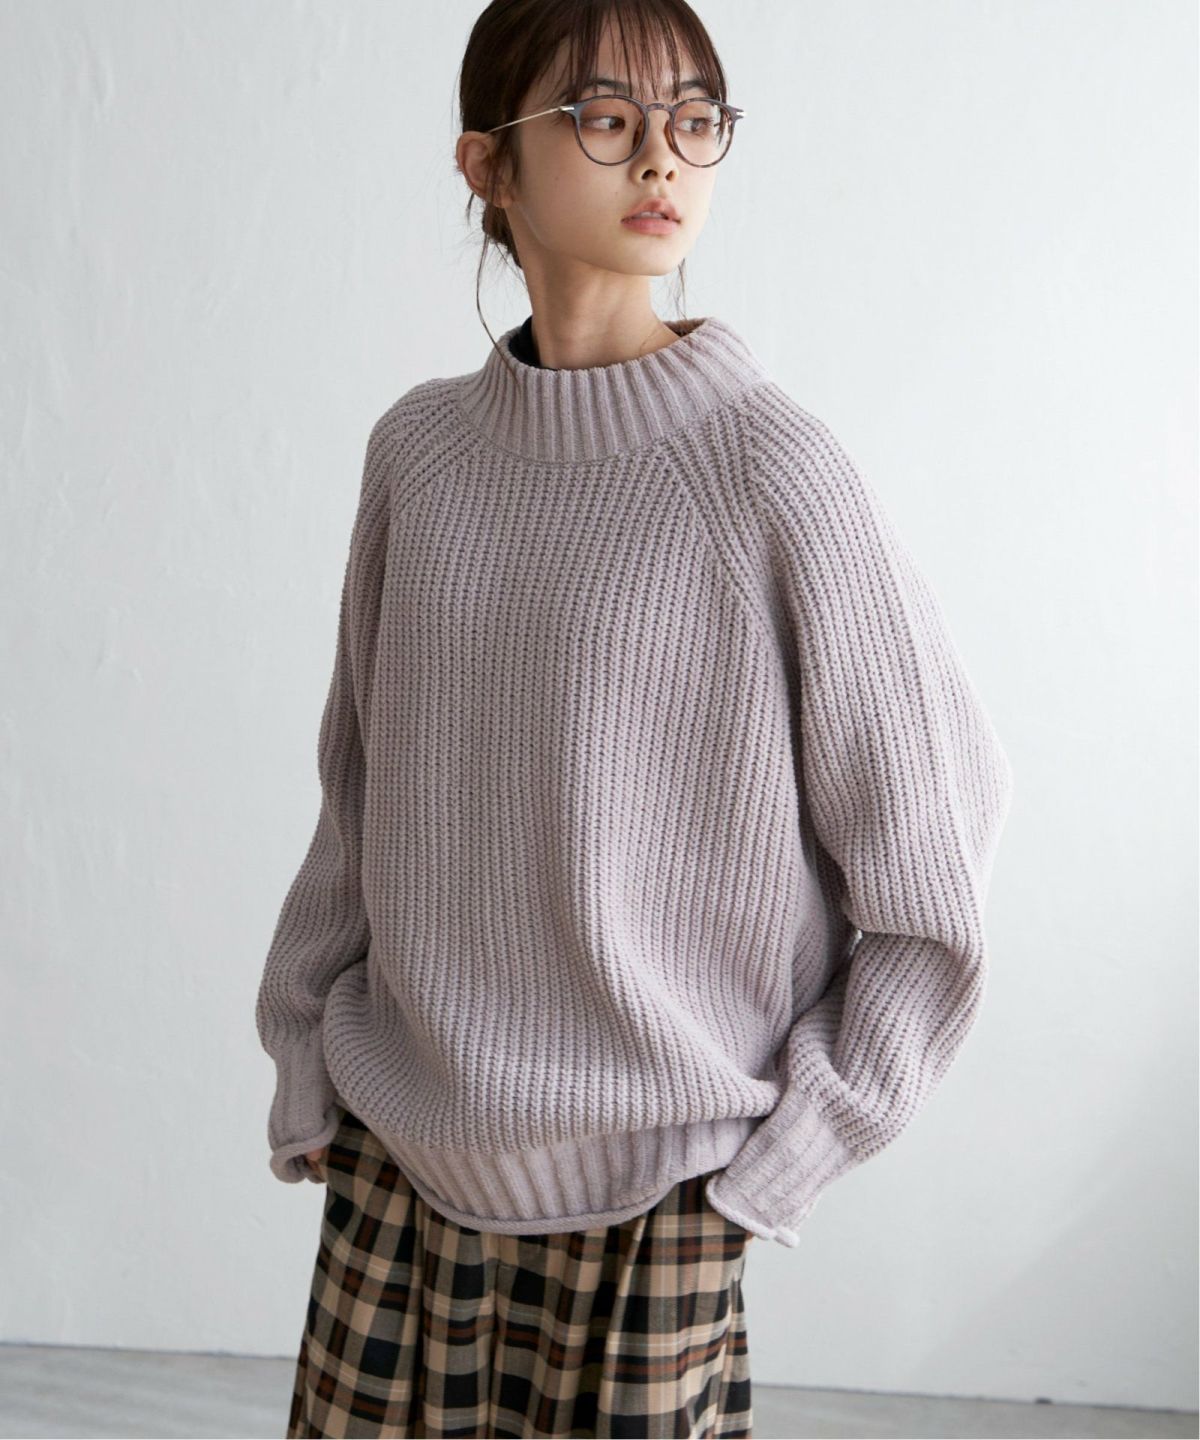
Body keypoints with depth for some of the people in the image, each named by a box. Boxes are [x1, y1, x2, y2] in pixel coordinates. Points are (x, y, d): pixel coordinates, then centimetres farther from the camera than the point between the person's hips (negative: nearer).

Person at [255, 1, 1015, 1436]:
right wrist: (306, 1076, 7)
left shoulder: (772, 472, -14)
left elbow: (935, 880, -8)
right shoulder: (418, 447, 1)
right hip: (396, 1158, 4)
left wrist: (777, 1160, -6)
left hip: (646, 1193, -4)